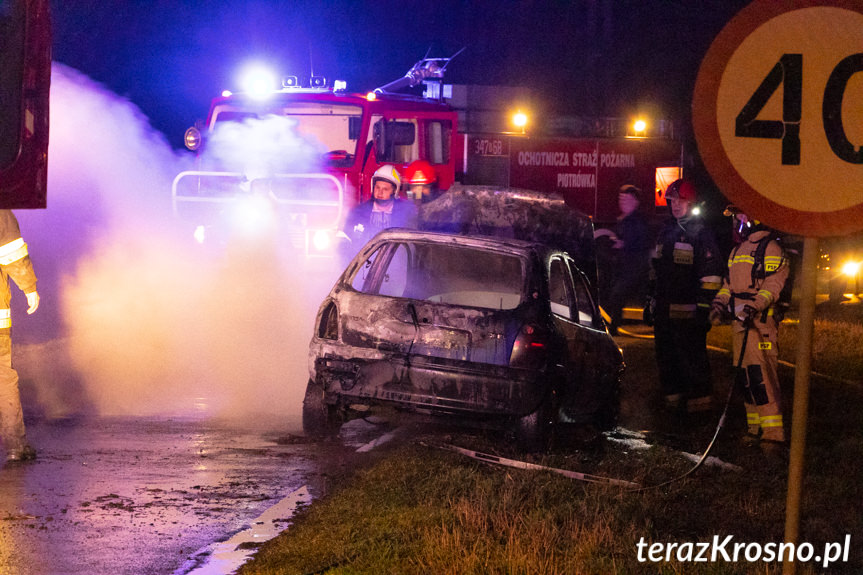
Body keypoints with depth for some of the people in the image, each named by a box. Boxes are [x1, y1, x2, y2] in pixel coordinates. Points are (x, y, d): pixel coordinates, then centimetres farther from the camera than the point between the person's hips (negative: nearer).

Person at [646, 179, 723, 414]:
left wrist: (704, 307, -17)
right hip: (663, 311, 8)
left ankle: (699, 402, -1)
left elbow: (711, 273, -12)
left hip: (687, 312, -8)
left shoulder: (701, 233, -7)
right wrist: (651, 301, 22)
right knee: (666, 358, 12)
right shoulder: (666, 231, 17)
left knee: (692, 360, -6)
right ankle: (673, 400, 20)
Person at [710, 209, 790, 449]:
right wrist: (719, 303, 12)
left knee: (761, 375, -16)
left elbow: (774, 284, -14)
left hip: (760, 322, -9)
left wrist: (753, 307, -25)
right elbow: (730, 283, 29)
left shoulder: (770, 248, -5)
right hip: (740, 321, 9)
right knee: (745, 376, 9)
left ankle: (773, 434, -17)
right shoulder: (738, 251, 22)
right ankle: (755, 429, 16)